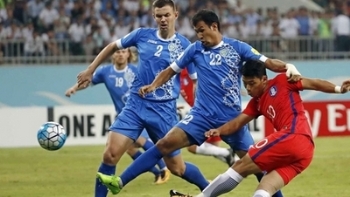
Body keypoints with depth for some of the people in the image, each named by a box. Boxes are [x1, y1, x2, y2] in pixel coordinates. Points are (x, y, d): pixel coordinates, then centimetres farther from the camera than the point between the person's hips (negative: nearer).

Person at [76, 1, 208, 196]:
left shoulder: (184, 45, -3)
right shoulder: (142, 35, 1)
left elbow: (196, 81, 2)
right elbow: (113, 47, 16)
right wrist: (90, 70, 15)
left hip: (164, 110, -2)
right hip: (136, 104, 2)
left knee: (176, 167, 5)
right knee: (111, 154, -14)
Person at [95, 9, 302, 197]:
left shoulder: (237, 47, 0)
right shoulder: (195, 49, 6)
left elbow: (268, 62, -6)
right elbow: (172, 70, 13)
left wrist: (289, 68, -25)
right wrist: (153, 85, -4)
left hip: (232, 118, -1)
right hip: (203, 115, 1)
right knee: (166, 143, -13)